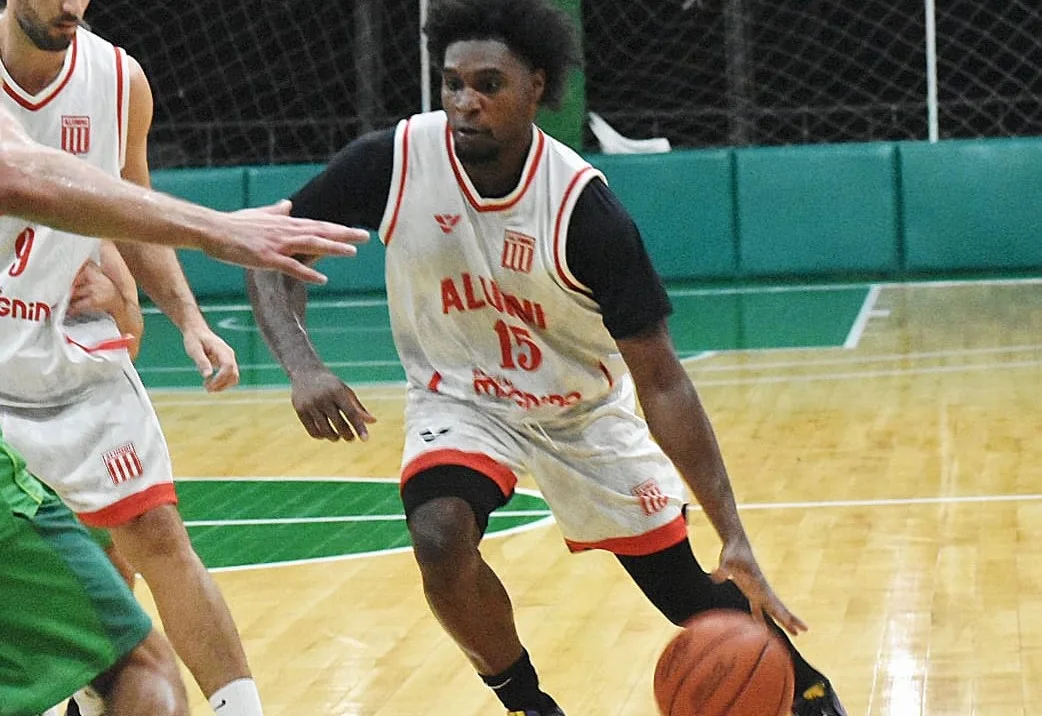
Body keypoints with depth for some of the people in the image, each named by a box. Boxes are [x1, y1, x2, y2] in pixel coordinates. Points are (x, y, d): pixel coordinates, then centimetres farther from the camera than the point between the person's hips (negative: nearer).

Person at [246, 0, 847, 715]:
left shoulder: (585, 208, -28)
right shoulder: (396, 160, -23)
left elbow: (662, 383, -24)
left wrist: (735, 538, -29)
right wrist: (304, 367, -32)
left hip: (580, 409, -1)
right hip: (460, 400, 1)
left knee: (693, 594, 4)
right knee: (440, 537, -30)